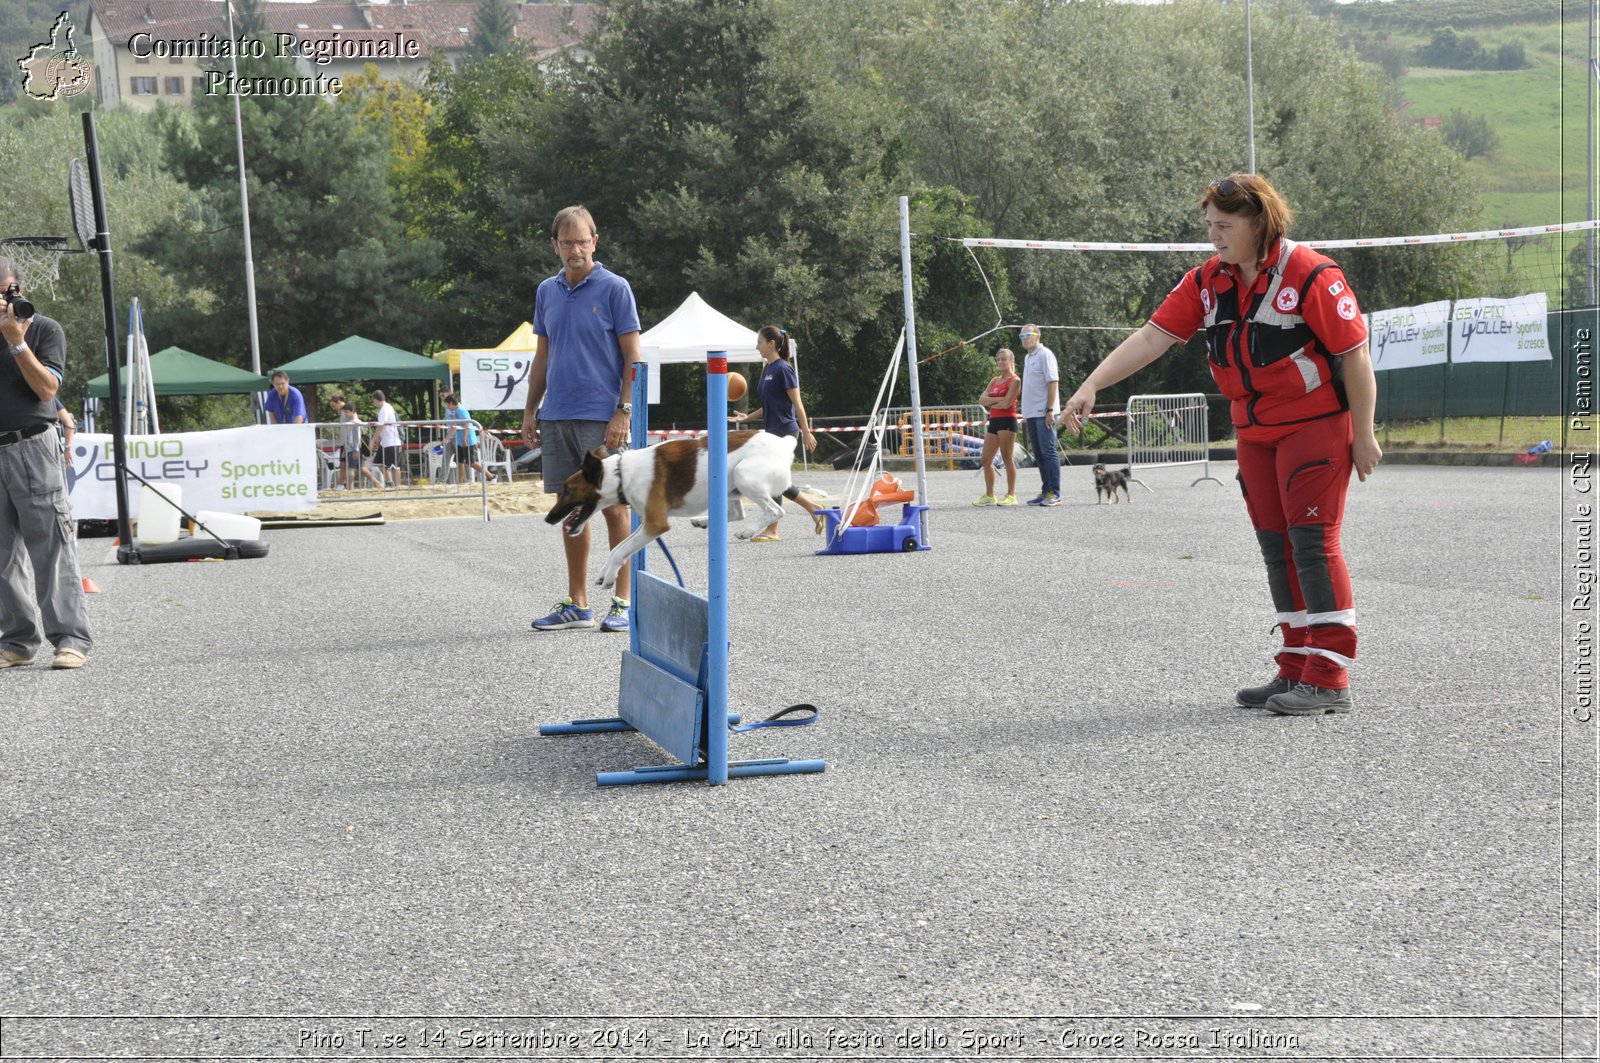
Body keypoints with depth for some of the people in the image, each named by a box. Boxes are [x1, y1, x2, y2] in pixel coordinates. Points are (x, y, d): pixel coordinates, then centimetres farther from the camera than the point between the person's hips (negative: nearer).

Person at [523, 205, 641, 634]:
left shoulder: (615, 288, -5)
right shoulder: (547, 291, 11)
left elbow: (632, 356, -7)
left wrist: (623, 413, -15)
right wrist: (530, 411, 12)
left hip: (602, 419, -5)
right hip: (557, 418, 5)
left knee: (614, 507, -1)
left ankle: (622, 603, 5)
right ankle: (577, 603, 17)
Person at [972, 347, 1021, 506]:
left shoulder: (1014, 380, -4)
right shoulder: (994, 380, 17)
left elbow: (1006, 403, -15)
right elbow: (982, 399, 6)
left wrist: (990, 403, -2)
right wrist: (998, 399, -9)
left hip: (1007, 421, -8)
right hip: (994, 421, 8)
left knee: (1007, 458, -6)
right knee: (986, 459, 6)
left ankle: (1011, 495, -1)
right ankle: (989, 496, 14)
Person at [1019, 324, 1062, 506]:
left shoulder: (1045, 355, -8)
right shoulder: (1027, 358, 18)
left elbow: (1053, 383, -13)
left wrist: (1050, 410, -19)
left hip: (1044, 413, -9)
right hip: (1032, 414, 9)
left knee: (1048, 452, -9)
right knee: (1039, 455, 10)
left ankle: (1054, 494, -8)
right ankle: (1045, 491, 14)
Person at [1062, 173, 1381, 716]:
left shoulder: (1310, 275, -16)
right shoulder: (1207, 281, 3)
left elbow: (1355, 355, -14)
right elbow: (1153, 336, -2)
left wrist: (1363, 435, -12)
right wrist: (1091, 385, -12)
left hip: (1316, 426, -7)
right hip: (1255, 433, 7)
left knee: (1312, 540, -11)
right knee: (1276, 546, 8)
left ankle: (1330, 679, -8)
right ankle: (1296, 669, 15)